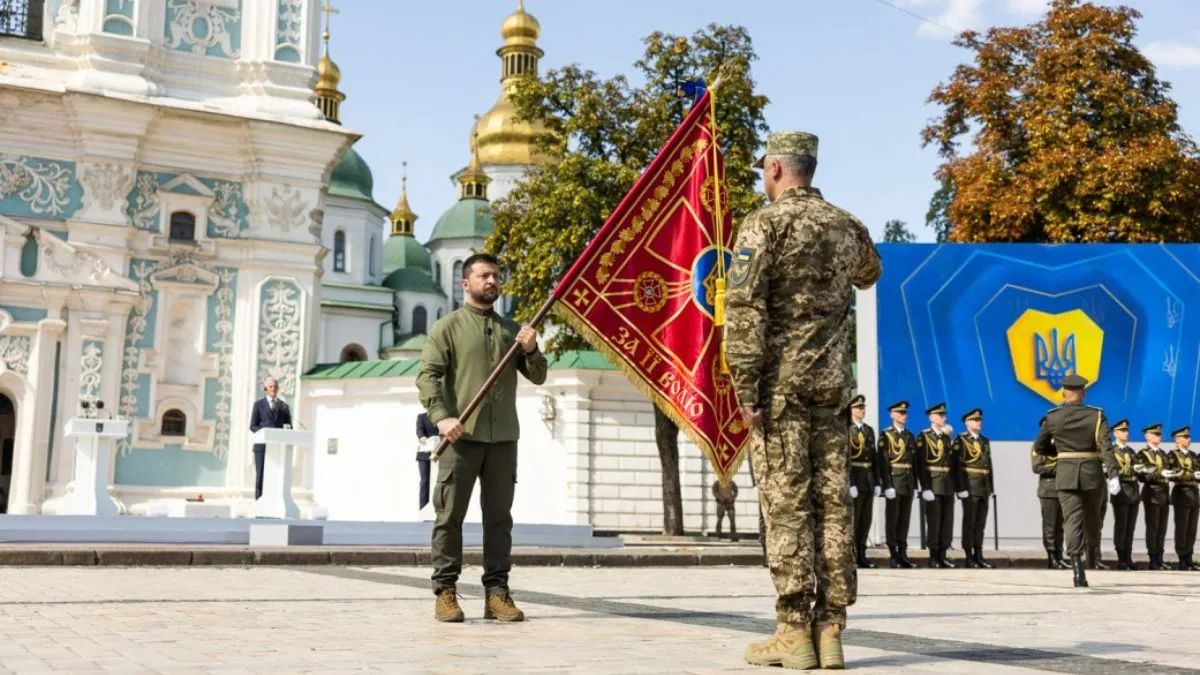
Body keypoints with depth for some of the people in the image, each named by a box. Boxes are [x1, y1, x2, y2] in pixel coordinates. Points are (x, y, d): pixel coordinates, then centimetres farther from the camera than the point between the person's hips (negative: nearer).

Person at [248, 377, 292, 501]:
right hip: (263, 445, -2)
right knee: (261, 475, -4)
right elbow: (253, 426, 3)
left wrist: (287, 428, -8)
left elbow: (289, 426, 16)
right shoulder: (259, 404, 9)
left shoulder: (284, 406, 17)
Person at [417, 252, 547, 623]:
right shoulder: (448, 326, 5)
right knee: (450, 515, -1)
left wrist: (531, 351, -6)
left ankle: (497, 592, 9)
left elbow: (538, 377, 15)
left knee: (499, 517, 5)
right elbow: (428, 375, -5)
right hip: (462, 436, -4)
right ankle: (445, 592, 4)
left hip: (503, 438, 4)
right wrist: (441, 416, -19)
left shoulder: (511, 330, 17)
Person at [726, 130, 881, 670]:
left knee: (786, 504, -4)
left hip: (780, 382, -5)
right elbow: (869, 274, 32)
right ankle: (830, 631, 8)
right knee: (831, 503, 5)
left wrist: (745, 384, -13)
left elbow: (743, 307, -15)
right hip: (831, 382, 5)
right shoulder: (847, 226, 11)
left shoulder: (765, 223, -7)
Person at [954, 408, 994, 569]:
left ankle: (978, 556, 12)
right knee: (969, 522, -3)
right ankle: (969, 557, 1)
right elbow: (957, 465, -10)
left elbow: (989, 464, 17)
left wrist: (991, 486, 12)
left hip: (984, 487, 6)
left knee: (981, 522, 7)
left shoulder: (985, 441, 17)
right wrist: (961, 487, -17)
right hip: (970, 485, -6)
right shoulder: (961, 440, -4)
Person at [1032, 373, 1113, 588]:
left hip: (1066, 474, -1)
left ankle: (1077, 566, -20)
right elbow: (1106, 446, -15)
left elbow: (1039, 447, 9)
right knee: (1091, 517, 20)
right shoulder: (1096, 415, -3)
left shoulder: (1052, 417, 0)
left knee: (1072, 519, -5)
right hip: (1092, 473, 1)